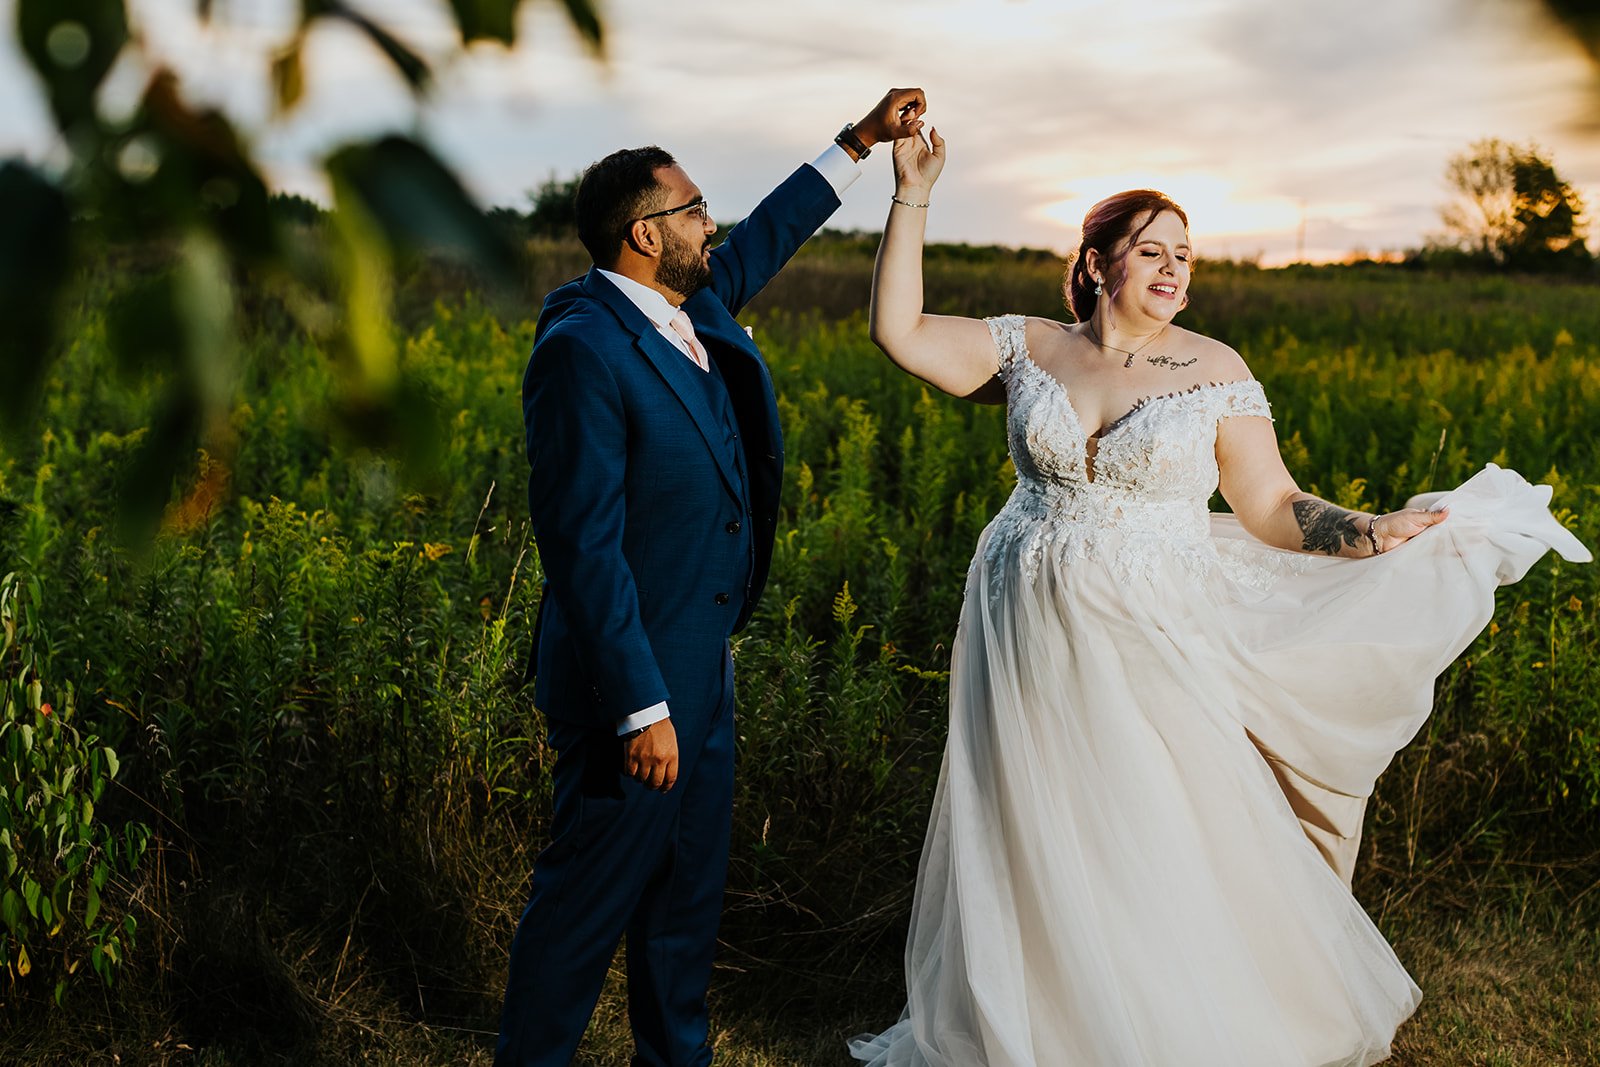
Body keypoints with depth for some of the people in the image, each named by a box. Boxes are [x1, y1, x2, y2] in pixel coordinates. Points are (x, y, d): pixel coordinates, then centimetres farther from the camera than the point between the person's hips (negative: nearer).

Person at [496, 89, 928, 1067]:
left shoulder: (691, 307, 5)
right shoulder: (583, 348, -22)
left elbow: (764, 239, 26)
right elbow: (583, 544, -24)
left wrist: (861, 141, 27)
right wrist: (641, 706, -24)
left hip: (700, 667, 9)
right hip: (635, 682, -9)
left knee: (691, 891, 20)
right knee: (590, 901, 6)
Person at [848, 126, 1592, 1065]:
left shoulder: (1215, 370, -3)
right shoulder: (1030, 350, 1)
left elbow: (1272, 507, -1)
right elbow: (900, 332, -1)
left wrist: (1369, 535, -16)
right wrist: (913, 199, -4)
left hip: (1153, 650, -1)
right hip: (1032, 648, 2)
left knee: (1172, 852, 5)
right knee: (1035, 851, 12)